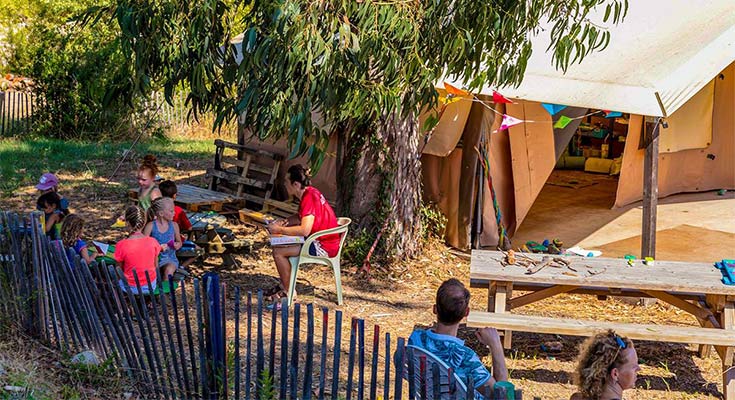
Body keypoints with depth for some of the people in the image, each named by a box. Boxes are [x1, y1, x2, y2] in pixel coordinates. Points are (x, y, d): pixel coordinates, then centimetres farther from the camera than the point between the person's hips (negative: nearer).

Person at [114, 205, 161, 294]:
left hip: (131, 288, -3)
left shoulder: (121, 245, -19)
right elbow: (156, 266, 1)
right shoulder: (153, 242, -12)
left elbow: (121, 268, -7)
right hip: (151, 285, 3)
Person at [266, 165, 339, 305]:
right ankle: (285, 284, 21)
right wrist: (284, 222, 4)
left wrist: (280, 230, -21)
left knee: (278, 251, -14)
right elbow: (300, 217, 22)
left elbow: (304, 230, -33)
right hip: (320, 239, 10)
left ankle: (289, 292, 0)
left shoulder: (309, 198, -23)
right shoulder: (308, 192, 6)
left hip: (324, 247, -10)